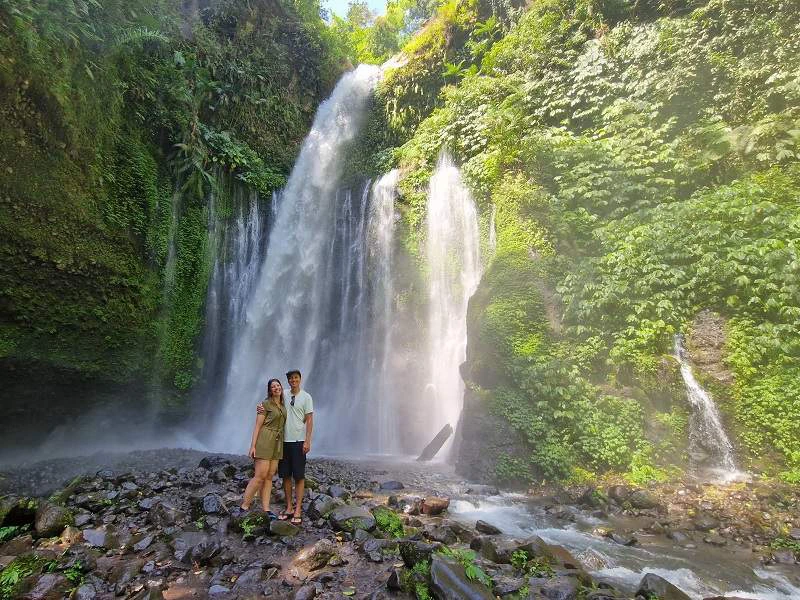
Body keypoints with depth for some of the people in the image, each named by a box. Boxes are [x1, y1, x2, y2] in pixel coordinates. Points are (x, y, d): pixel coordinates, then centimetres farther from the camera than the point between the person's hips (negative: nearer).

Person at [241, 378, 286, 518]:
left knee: (269, 476, 6)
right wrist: (253, 446, -13)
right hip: (264, 440, -6)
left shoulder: (283, 406, 14)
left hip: (277, 443, 6)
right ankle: (244, 506, 2)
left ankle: (266, 509, 8)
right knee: (260, 476, -9)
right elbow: (257, 426, -8)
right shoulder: (266, 404, -5)